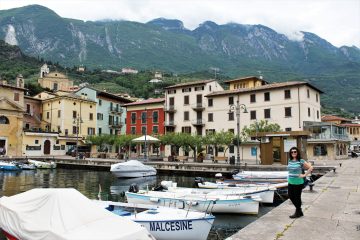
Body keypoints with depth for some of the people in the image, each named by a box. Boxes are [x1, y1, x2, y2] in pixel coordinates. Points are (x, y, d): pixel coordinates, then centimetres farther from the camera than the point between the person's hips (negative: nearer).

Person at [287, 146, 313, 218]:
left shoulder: (301, 161, -11)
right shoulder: (289, 161, 6)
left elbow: (310, 167, -11)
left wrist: (304, 175, -12)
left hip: (298, 183, -6)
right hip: (290, 182, 6)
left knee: (297, 197, 4)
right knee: (291, 196, 11)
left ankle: (298, 212, 23)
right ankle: (299, 211, 30)